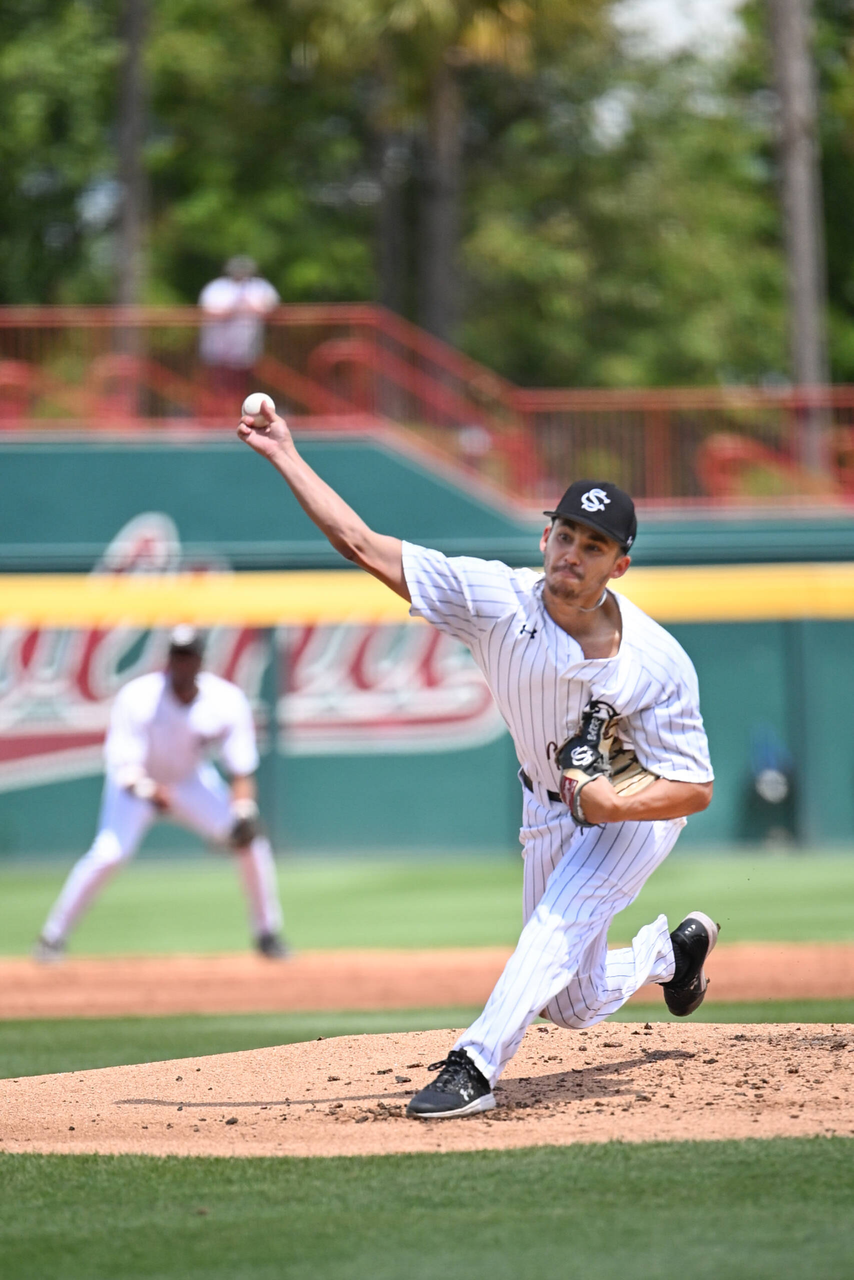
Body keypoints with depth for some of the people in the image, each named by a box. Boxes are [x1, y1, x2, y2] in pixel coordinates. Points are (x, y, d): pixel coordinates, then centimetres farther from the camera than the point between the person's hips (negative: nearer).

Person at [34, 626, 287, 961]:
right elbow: (122, 763, -30)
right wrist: (148, 790, -52)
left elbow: (241, 767, -19)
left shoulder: (227, 700, -21)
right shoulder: (138, 697, -28)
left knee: (249, 838, -13)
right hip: (136, 782, -3)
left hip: (192, 782, 3)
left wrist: (242, 809, -38)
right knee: (108, 852, -25)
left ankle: (267, 933, 5)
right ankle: (53, 935, -11)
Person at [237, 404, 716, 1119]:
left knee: (559, 924, -29)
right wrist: (285, 456, -26)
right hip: (549, 811, 4)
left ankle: (475, 1068, -30)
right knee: (573, 1005, 12)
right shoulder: (496, 600, -24)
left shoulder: (659, 664, -30)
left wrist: (615, 804, -41)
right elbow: (361, 543, -22)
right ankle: (672, 950, 42)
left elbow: (695, 789, -24)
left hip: (638, 809, -4)